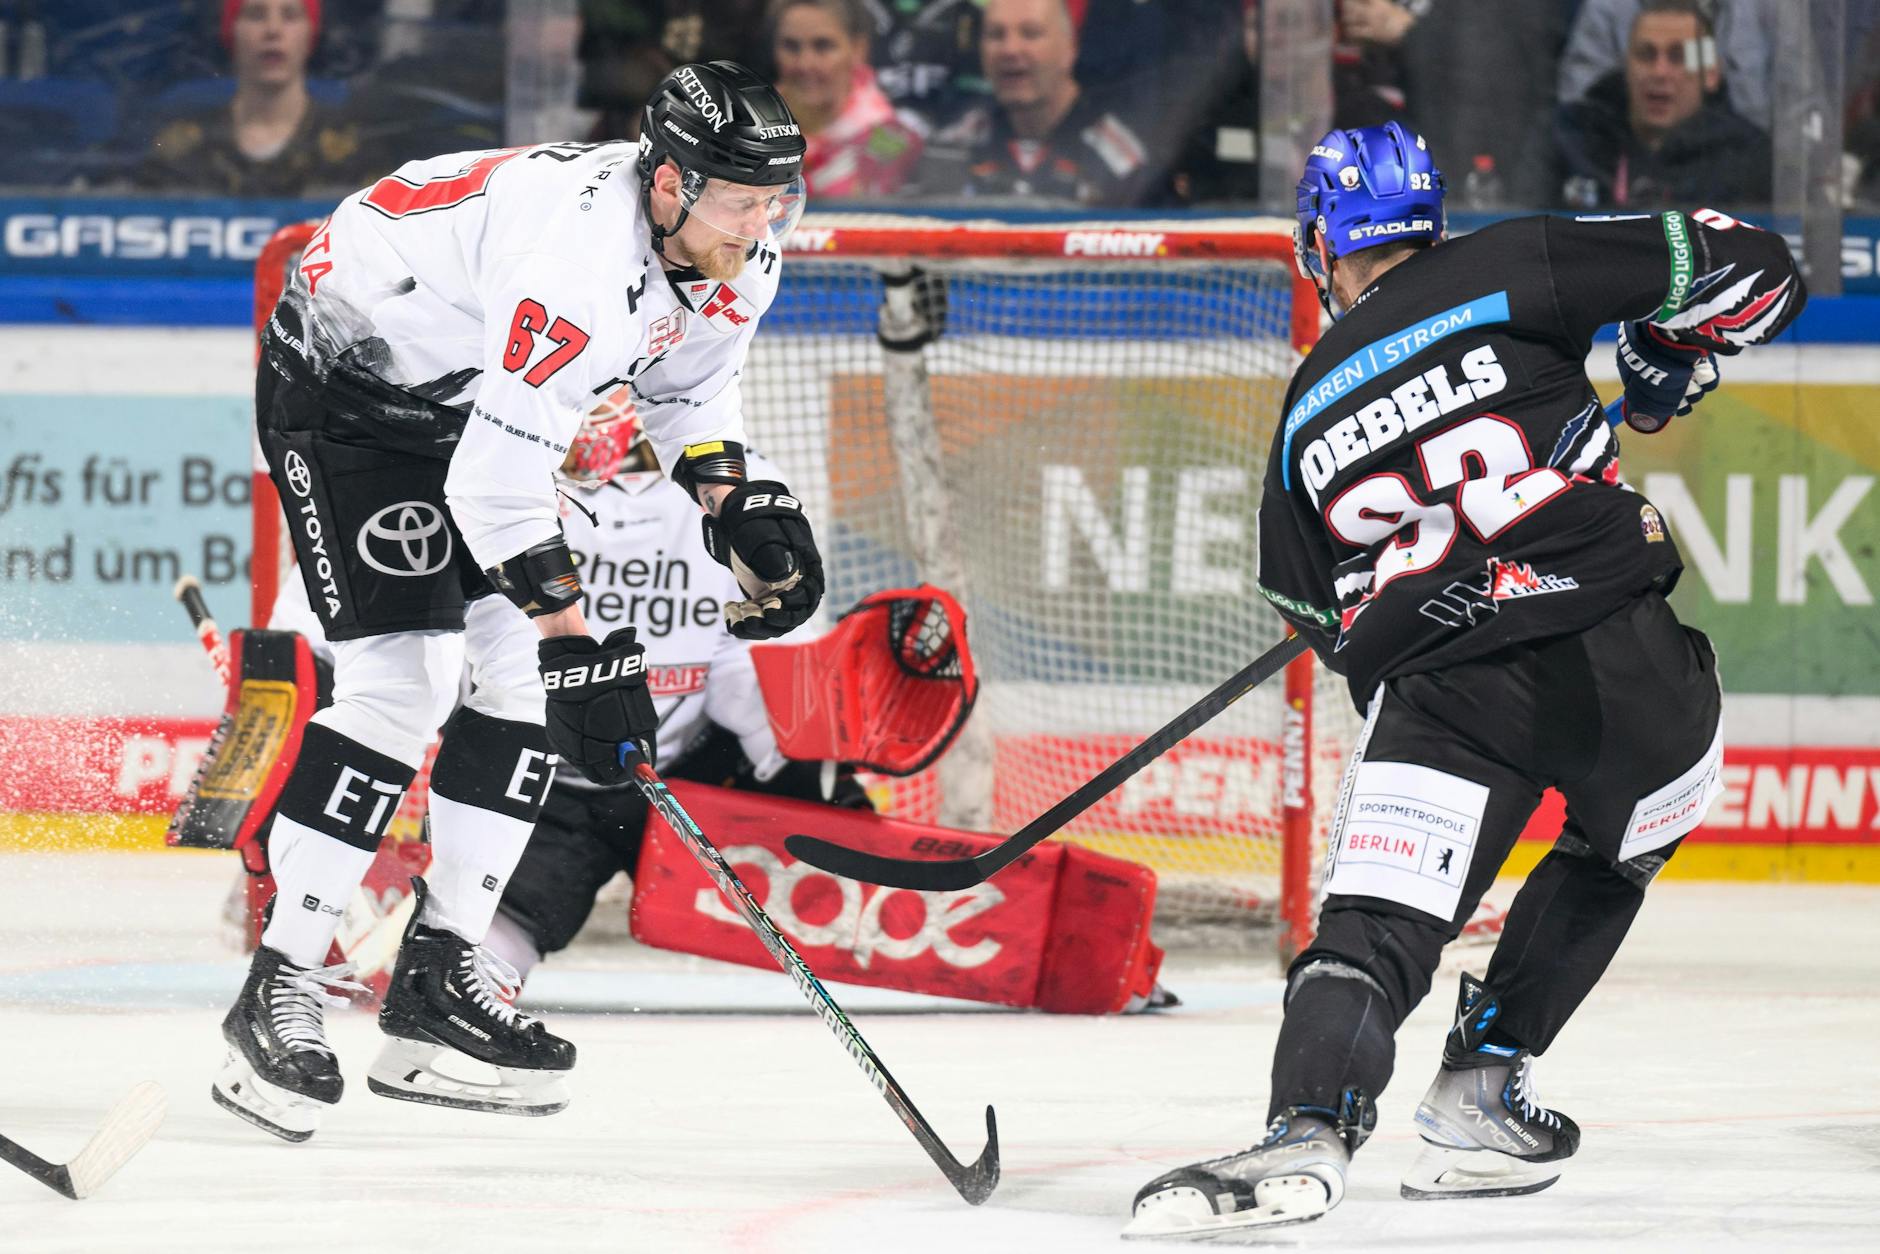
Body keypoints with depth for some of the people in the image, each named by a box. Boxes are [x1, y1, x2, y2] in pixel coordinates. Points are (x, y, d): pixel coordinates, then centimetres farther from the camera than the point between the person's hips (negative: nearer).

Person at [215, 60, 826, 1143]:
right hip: (345, 379, -9)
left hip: (468, 395, 9)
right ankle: (279, 989, -12)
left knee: (527, 676, 2)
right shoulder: (584, 256, -37)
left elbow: (687, 385, 11)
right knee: (400, 681, -17)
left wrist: (739, 503, -5)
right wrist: (578, 643, -34)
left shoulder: (735, 251, -9)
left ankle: (441, 973, 8)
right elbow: (494, 483, -36)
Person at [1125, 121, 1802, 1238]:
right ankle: (1482, 1094, 25)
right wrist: (1670, 359, 23)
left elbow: (1329, 621, 23)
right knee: (1616, 851, 27)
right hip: (1615, 647, 0)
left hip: (1440, 700, 0)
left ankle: (1308, 1133, -30)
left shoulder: (1307, 420, 18)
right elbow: (1748, 269, 4)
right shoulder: (1514, 272, 8)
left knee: (1374, 923, -4)